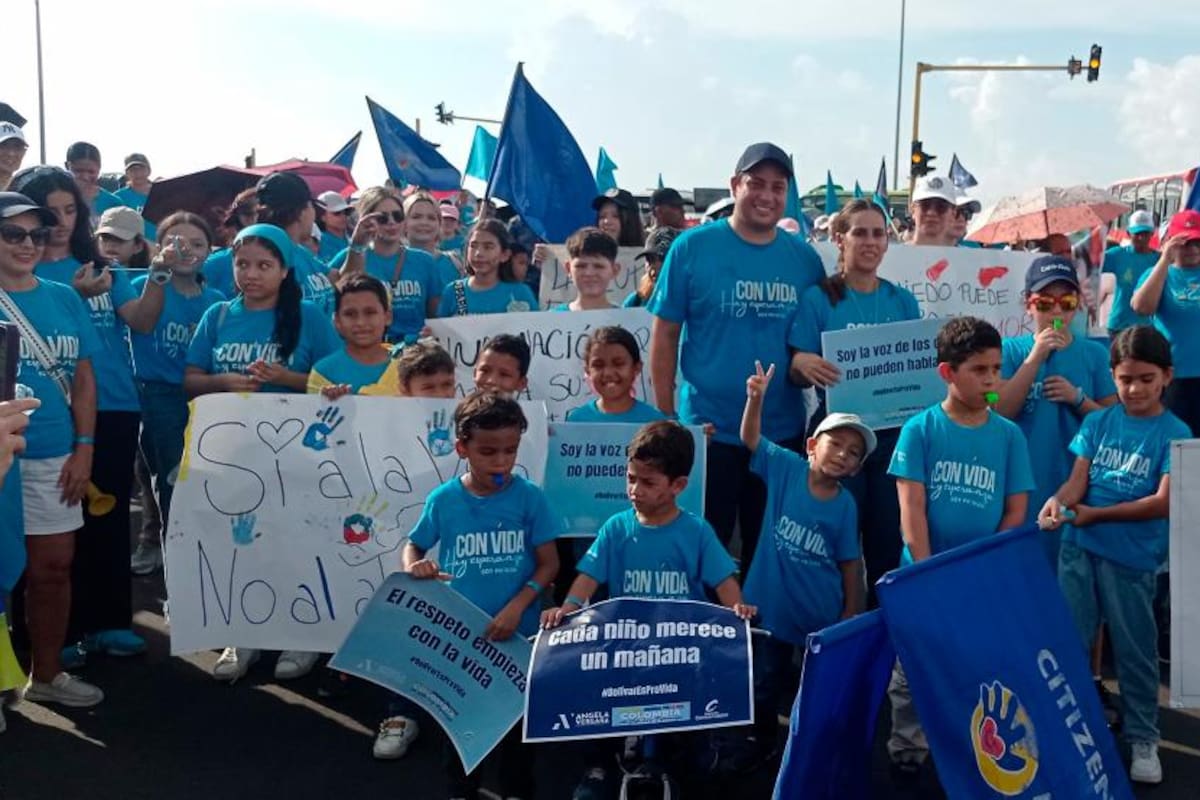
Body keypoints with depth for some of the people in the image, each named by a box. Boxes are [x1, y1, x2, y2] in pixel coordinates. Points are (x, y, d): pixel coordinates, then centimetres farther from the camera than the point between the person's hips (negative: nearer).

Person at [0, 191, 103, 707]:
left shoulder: (65, 300, 7)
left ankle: (47, 674, 25)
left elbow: (82, 378, 9)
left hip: (54, 457, 3)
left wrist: (83, 448, 2)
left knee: (54, 565, 10)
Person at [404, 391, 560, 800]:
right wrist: (414, 567, -17)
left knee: (517, 716, 14)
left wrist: (517, 606, -21)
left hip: (517, 632, -1)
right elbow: (413, 546, 6)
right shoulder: (443, 499, -8)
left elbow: (549, 564, -9)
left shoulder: (530, 498, -11)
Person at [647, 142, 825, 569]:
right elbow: (665, 334, -3)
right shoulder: (692, 247, -5)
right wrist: (665, 416, -4)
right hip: (706, 429, -3)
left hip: (783, 432, 3)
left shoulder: (804, 257, 3)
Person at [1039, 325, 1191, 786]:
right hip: (1079, 547, 3)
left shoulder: (1175, 434, -5)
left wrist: (1095, 515, -13)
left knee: (1135, 650, 8)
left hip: (1132, 557, -3)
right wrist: (1058, 501, -24)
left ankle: (1143, 739, 24)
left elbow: (1164, 503, -12)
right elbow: (1078, 480, -2)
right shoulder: (1097, 424, 4)